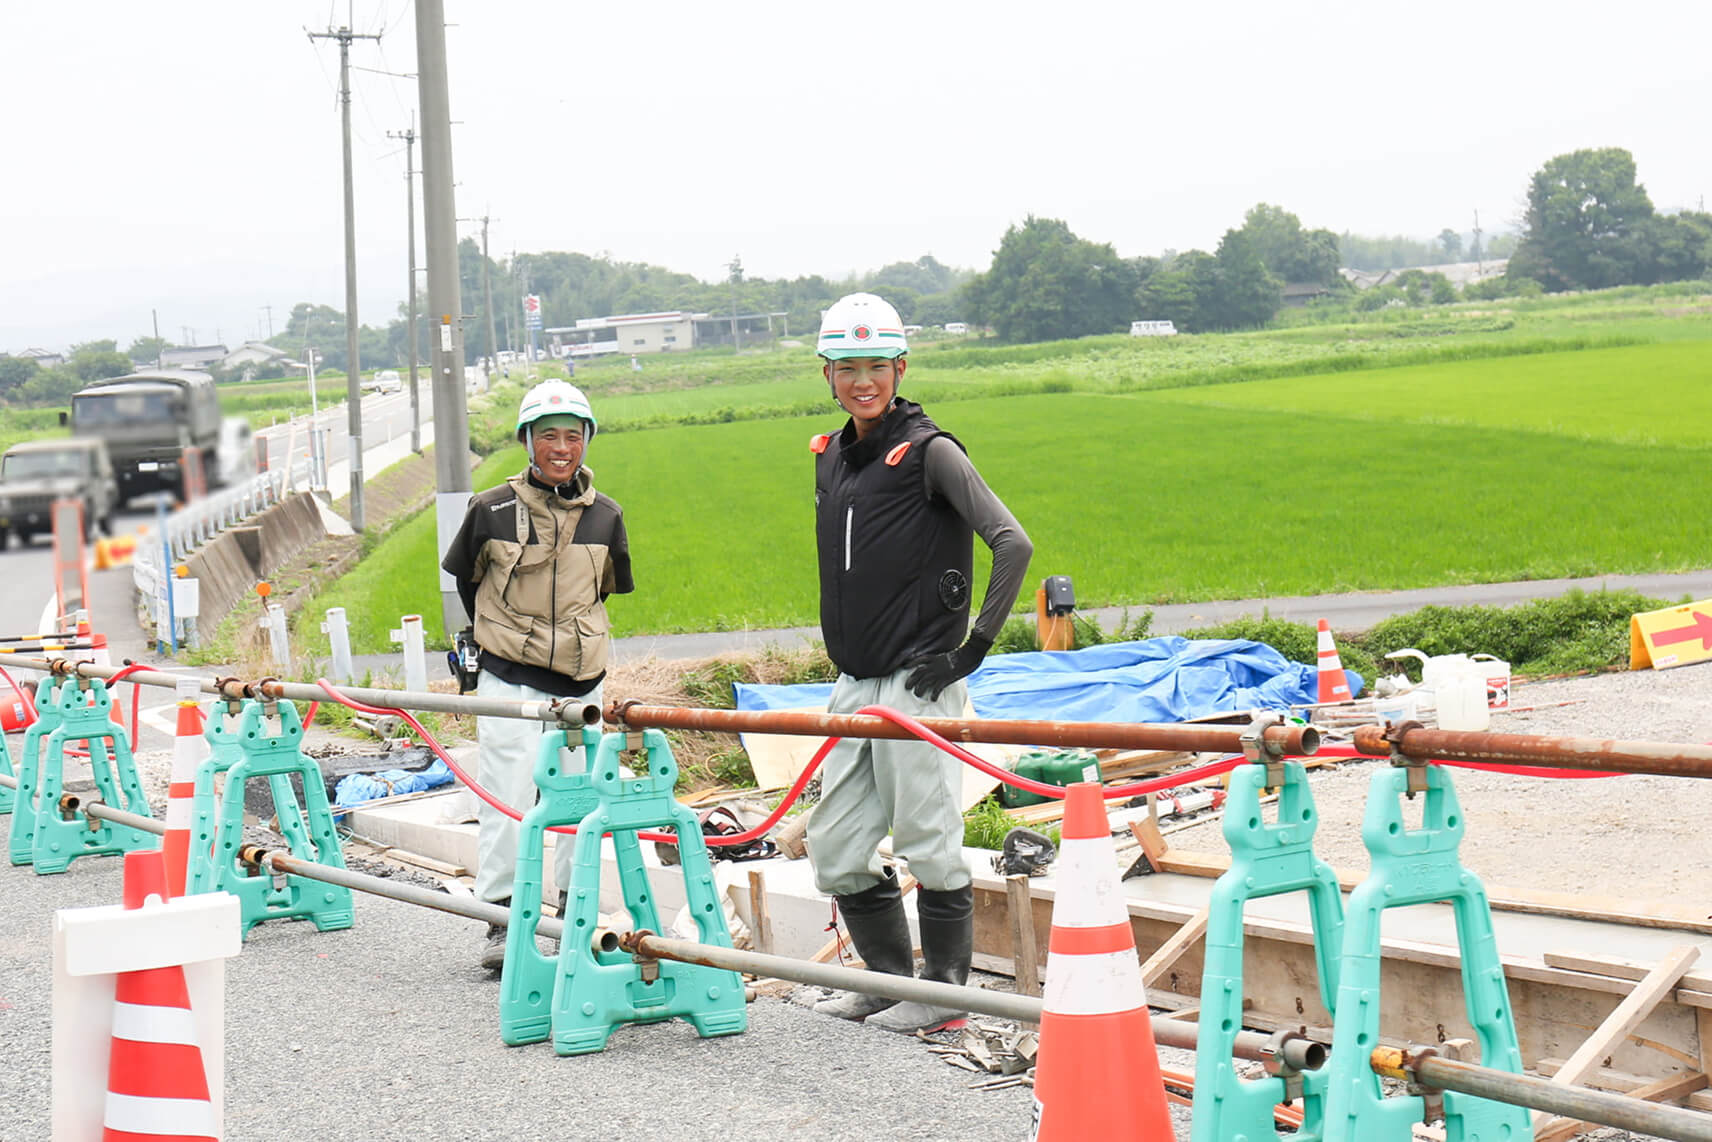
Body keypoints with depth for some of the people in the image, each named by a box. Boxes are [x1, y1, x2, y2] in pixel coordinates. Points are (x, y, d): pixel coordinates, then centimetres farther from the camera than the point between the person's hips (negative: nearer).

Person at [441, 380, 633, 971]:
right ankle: (501, 919, 0)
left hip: (580, 679, 3)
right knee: (507, 795, -7)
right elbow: (464, 578, 9)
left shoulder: (605, 516, 1)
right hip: (509, 680, -3)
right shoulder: (492, 510, -7)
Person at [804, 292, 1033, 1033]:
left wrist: (974, 648, -15)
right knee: (835, 850, 10)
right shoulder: (831, 459, 13)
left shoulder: (928, 451, -9)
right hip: (853, 685, 8)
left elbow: (1014, 545, -15)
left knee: (928, 845, -3)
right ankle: (889, 979, 22)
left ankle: (943, 994, 7)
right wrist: (846, 649, 17)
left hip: (919, 682, -8)